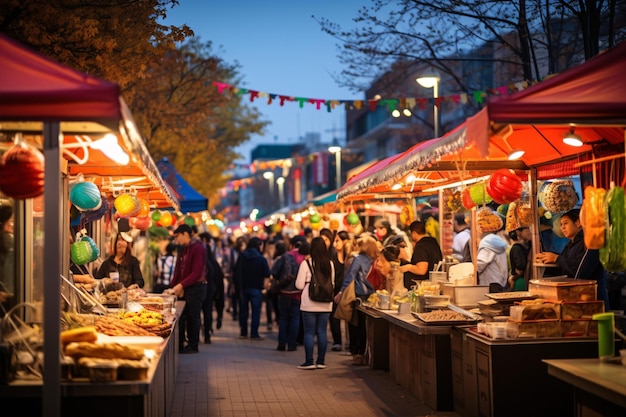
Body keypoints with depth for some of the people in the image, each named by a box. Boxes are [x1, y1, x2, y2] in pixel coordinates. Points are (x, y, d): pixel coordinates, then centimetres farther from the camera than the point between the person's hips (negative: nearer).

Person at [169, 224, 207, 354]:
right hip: (186, 288, 9)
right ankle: (179, 345, 14)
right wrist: (174, 286, 7)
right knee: (183, 316, 8)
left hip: (196, 287, -9)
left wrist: (181, 285, -22)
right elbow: (179, 270, 16)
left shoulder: (198, 248, -14)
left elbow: (196, 273, -20)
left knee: (193, 316, -2)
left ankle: (193, 346, 7)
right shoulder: (185, 249, 16)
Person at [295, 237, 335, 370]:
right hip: (325, 304, 4)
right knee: (322, 331, 9)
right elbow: (332, 283, 12)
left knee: (309, 332, 3)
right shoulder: (330, 264, 2)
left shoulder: (306, 263, -9)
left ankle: (309, 361, 4)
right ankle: (321, 361, 12)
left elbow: (299, 285, -7)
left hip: (309, 304, -4)